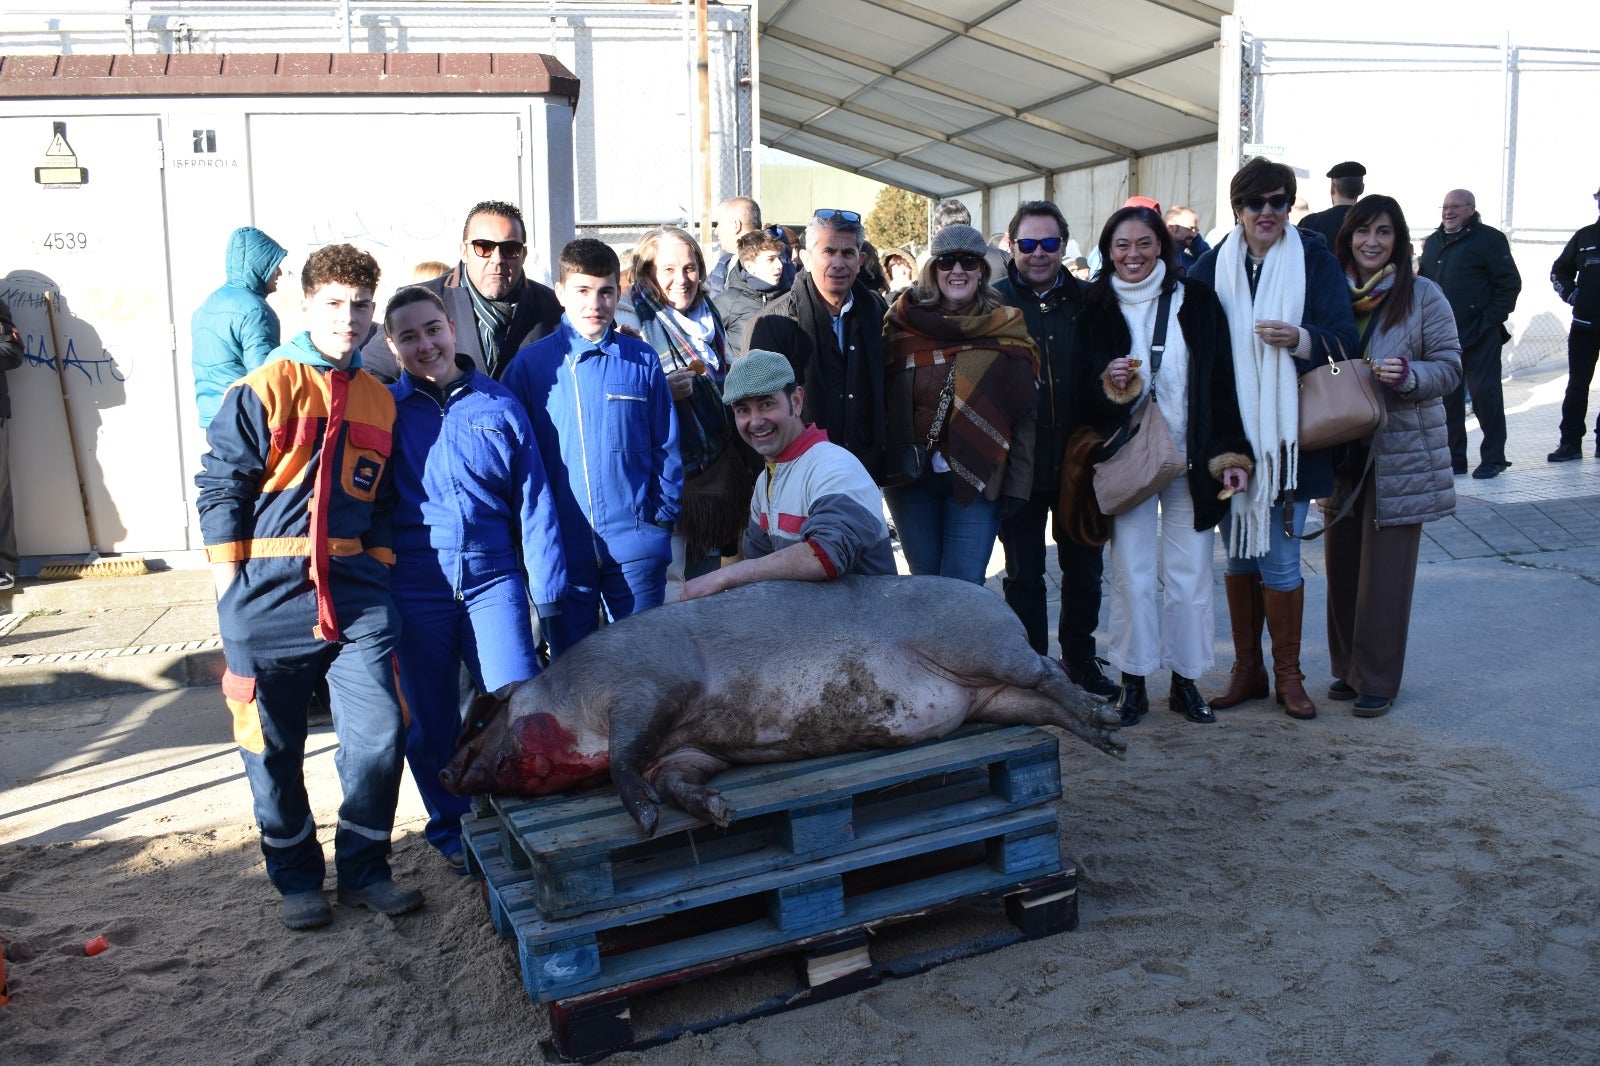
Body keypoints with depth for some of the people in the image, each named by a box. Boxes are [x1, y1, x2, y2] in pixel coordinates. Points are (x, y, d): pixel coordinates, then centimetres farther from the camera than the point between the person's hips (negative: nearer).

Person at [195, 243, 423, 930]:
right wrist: (233, 586, -7)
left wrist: (377, 566, 8)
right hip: (269, 594, -3)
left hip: (355, 592, 3)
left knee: (379, 732, -2)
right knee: (275, 746, 7)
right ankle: (297, 879, 26)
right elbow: (219, 485, -4)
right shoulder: (266, 389, -4)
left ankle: (363, 869, 18)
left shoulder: (379, 401, 11)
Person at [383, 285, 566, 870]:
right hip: (416, 589, 1)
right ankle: (454, 832, 30)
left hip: (493, 580, 0)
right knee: (430, 722, 11)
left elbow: (533, 499, 4)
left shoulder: (499, 404, 3)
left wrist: (546, 589, 2)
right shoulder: (384, 409, 3)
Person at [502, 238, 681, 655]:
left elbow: (665, 445, 5)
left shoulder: (642, 360, 2)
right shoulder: (530, 364, 0)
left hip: (636, 547, 0)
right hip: (561, 547, 0)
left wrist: (664, 516, 0)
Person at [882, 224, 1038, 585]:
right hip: (910, 478, 2)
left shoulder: (1006, 331, 0)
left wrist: (1017, 485, -5)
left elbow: (1025, 414, -1)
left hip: (976, 480, -1)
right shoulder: (903, 324, 2)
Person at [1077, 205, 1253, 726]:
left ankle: (1185, 681, 17)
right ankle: (1133, 682, 13)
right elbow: (1083, 391, 3)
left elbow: (1222, 381, 2)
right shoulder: (1097, 307, 2)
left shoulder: (1196, 300, 2)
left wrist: (1231, 454, -3)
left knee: (1190, 573, 3)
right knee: (1132, 572, 1)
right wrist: (1110, 385, -20)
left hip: (1191, 460, 0)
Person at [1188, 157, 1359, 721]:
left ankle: (1288, 674, 16)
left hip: (1289, 434, -2)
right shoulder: (1212, 267, 4)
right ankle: (1246, 668, 22)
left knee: (1280, 558, 0)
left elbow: (1345, 340, -3)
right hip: (1229, 434, 2)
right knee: (1239, 552, 9)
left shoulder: (1315, 262, 1)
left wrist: (1302, 338, -24)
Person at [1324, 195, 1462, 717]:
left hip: (1400, 453, -3)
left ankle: (1377, 681, 9)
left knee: (1385, 569, -1)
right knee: (1341, 563, 8)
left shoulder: (1423, 296, -3)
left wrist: (1407, 375, -22)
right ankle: (1347, 668, 23)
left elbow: (1449, 368, -4)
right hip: (1341, 451, 4)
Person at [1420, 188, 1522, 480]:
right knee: (1447, 397, 8)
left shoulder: (1489, 239, -4)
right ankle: (1454, 458, 16)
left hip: (1479, 336, -6)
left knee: (1484, 395, -3)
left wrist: (1491, 321, -12)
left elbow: (1510, 283, -6)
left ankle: (1493, 458, 7)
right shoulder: (1433, 242, 15)